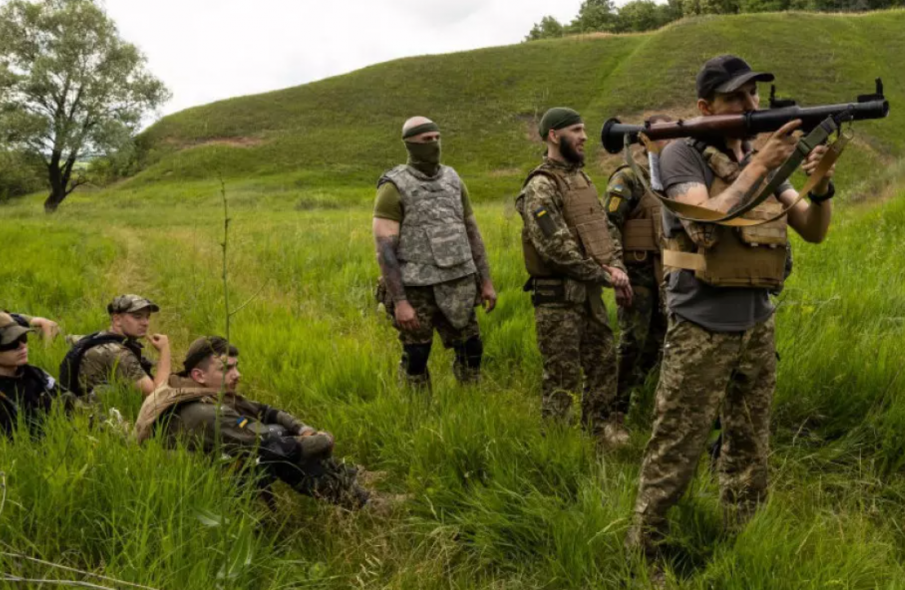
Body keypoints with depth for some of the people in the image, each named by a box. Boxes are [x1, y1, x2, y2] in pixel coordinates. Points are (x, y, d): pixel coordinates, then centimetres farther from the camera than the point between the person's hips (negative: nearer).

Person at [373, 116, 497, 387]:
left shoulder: (453, 180, 7)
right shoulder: (393, 189, -11)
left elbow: (472, 233, 12)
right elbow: (385, 249, -15)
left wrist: (486, 281, 9)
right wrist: (399, 302, -21)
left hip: (456, 285, 5)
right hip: (416, 289, -5)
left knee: (471, 350, 10)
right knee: (416, 360, 4)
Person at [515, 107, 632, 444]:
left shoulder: (581, 178, 13)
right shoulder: (540, 188, -15)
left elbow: (604, 228, 16)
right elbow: (556, 248, -23)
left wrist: (616, 267, -1)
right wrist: (603, 275, -16)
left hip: (590, 291, 8)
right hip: (558, 296, -8)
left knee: (603, 361, 17)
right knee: (563, 375, 1)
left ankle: (599, 423, 33)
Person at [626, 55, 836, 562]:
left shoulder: (762, 159, 10)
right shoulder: (683, 154, -8)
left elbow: (814, 232, 8)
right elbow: (704, 226, -23)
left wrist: (821, 184, -11)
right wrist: (759, 166, -22)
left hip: (758, 326, 6)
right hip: (702, 330, -6)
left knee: (751, 449, 15)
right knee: (676, 452, -1)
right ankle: (644, 549, 13)